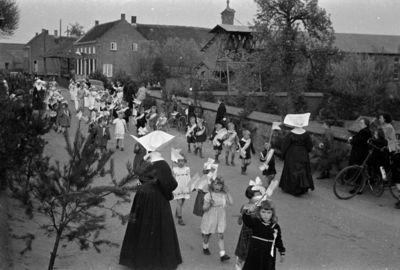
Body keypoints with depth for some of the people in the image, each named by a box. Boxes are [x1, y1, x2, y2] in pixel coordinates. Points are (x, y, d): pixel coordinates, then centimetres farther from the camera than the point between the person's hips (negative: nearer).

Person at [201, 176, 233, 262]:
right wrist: (209, 204, -31)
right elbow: (204, 208, -11)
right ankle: (205, 247, 43)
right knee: (207, 234, 16)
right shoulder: (208, 195, -13)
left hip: (220, 218, 2)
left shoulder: (224, 194, -2)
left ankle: (222, 255, -5)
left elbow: (231, 202, -12)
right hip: (210, 218, -2)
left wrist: (227, 192, -11)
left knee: (220, 236, -2)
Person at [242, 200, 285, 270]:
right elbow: (247, 221, -32)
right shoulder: (255, 222, -11)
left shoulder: (276, 227, -2)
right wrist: (248, 212, -53)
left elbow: (278, 240, 8)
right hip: (256, 253, -2)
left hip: (269, 255, 2)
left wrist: (282, 253, 10)